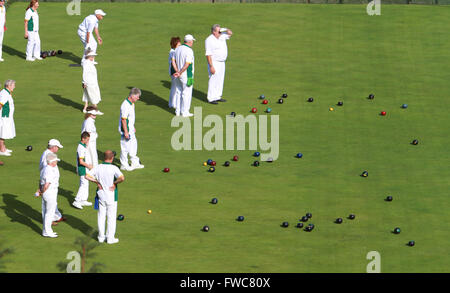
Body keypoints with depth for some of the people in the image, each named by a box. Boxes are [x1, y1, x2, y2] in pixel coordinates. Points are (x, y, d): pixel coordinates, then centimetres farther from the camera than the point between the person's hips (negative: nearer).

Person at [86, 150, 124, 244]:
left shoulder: (98, 167, -5)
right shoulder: (114, 168, -18)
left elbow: (87, 176, -6)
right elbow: (122, 178, -32)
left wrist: (97, 182, 0)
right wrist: (115, 183, -15)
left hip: (101, 195, 4)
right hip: (111, 195, -4)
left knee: (101, 216, 14)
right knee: (111, 217, 6)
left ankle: (101, 236, 20)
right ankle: (110, 238, 10)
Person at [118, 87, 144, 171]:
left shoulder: (132, 103, 6)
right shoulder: (125, 105, -25)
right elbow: (123, 119, -25)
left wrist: (133, 127, 24)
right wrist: (125, 132, -23)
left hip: (131, 129, 10)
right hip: (126, 129, -10)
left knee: (133, 145, 17)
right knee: (125, 147, 1)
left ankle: (135, 163, 28)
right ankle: (124, 165, 12)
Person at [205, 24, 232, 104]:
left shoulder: (222, 36, 6)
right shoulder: (209, 40, -16)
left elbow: (230, 33, 20)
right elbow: (208, 54, -19)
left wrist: (226, 30, -4)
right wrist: (211, 66, -23)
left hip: (222, 62, 8)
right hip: (214, 62, -8)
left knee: (220, 80, 11)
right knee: (213, 80, -8)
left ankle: (217, 97, 19)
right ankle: (211, 99, -5)